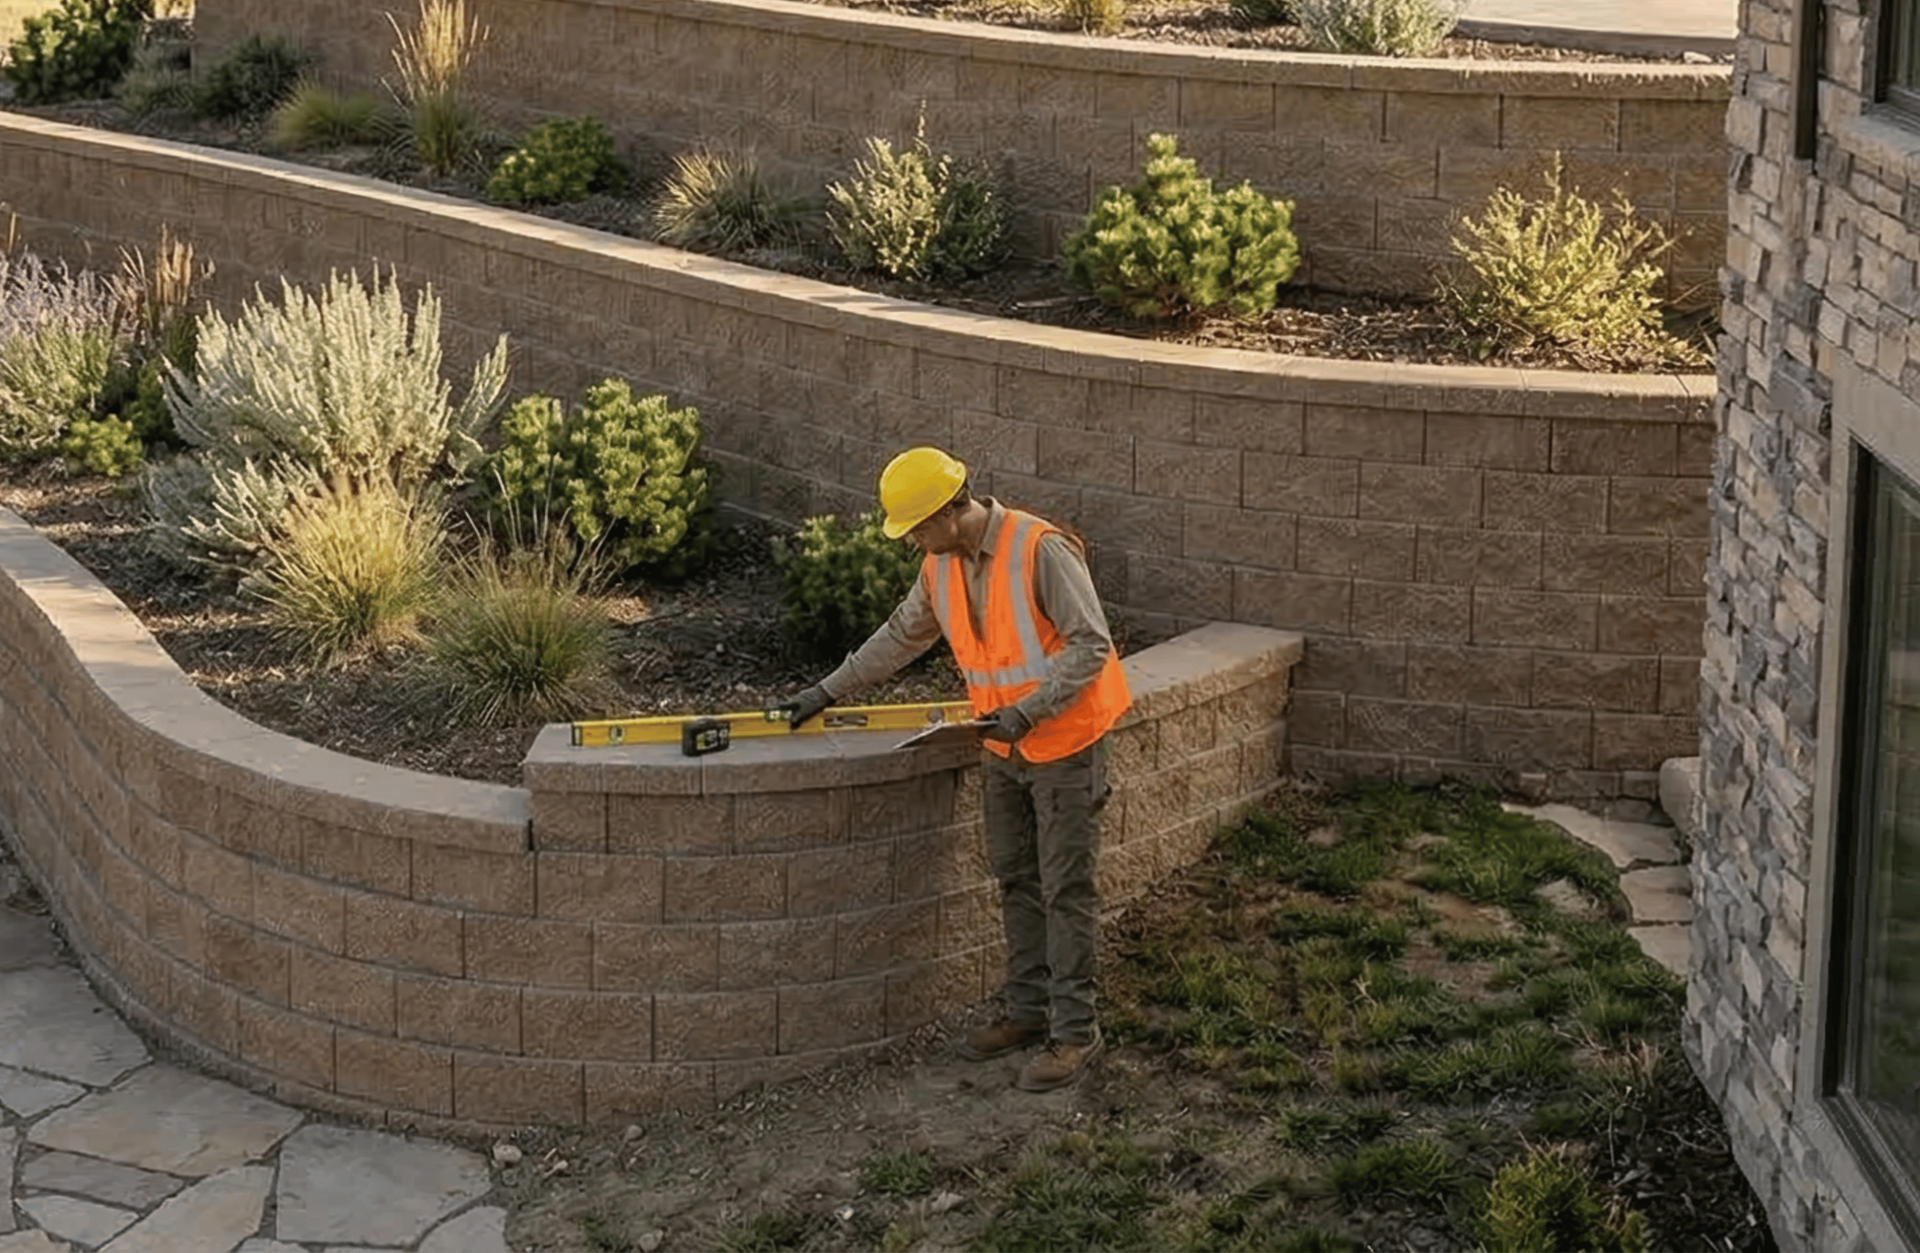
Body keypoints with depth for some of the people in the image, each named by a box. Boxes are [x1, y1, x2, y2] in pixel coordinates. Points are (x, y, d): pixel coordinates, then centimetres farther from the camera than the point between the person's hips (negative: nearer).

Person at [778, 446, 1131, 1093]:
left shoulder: (1041, 551, -22)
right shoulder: (942, 566, 3)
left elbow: (1091, 645, -22)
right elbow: (901, 637, 17)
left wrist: (1028, 710, -28)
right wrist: (829, 690, 18)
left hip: (1065, 743, -8)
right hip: (1002, 748, 8)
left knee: (1066, 889, -2)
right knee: (1015, 881, 14)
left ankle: (1074, 1032, 4)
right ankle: (1029, 1009, 26)